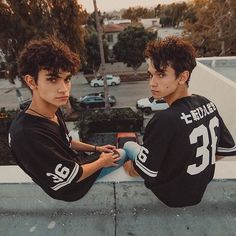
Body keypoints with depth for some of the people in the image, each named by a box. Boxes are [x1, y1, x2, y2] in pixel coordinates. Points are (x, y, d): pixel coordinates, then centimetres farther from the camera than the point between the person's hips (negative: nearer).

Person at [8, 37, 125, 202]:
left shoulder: (53, 111, -11)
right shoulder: (29, 134, -39)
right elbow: (73, 177, -28)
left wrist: (96, 148, 2)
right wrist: (102, 162, -11)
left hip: (74, 162, 7)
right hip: (72, 188, -7)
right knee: (122, 154, 8)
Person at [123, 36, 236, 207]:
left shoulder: (165, 120, -36)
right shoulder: (207, 104, -14)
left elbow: (144, 172, -25)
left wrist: (129, 168, -3)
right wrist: (200, 164, 13)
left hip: (172, 195, -5)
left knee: (129, 145, 10)